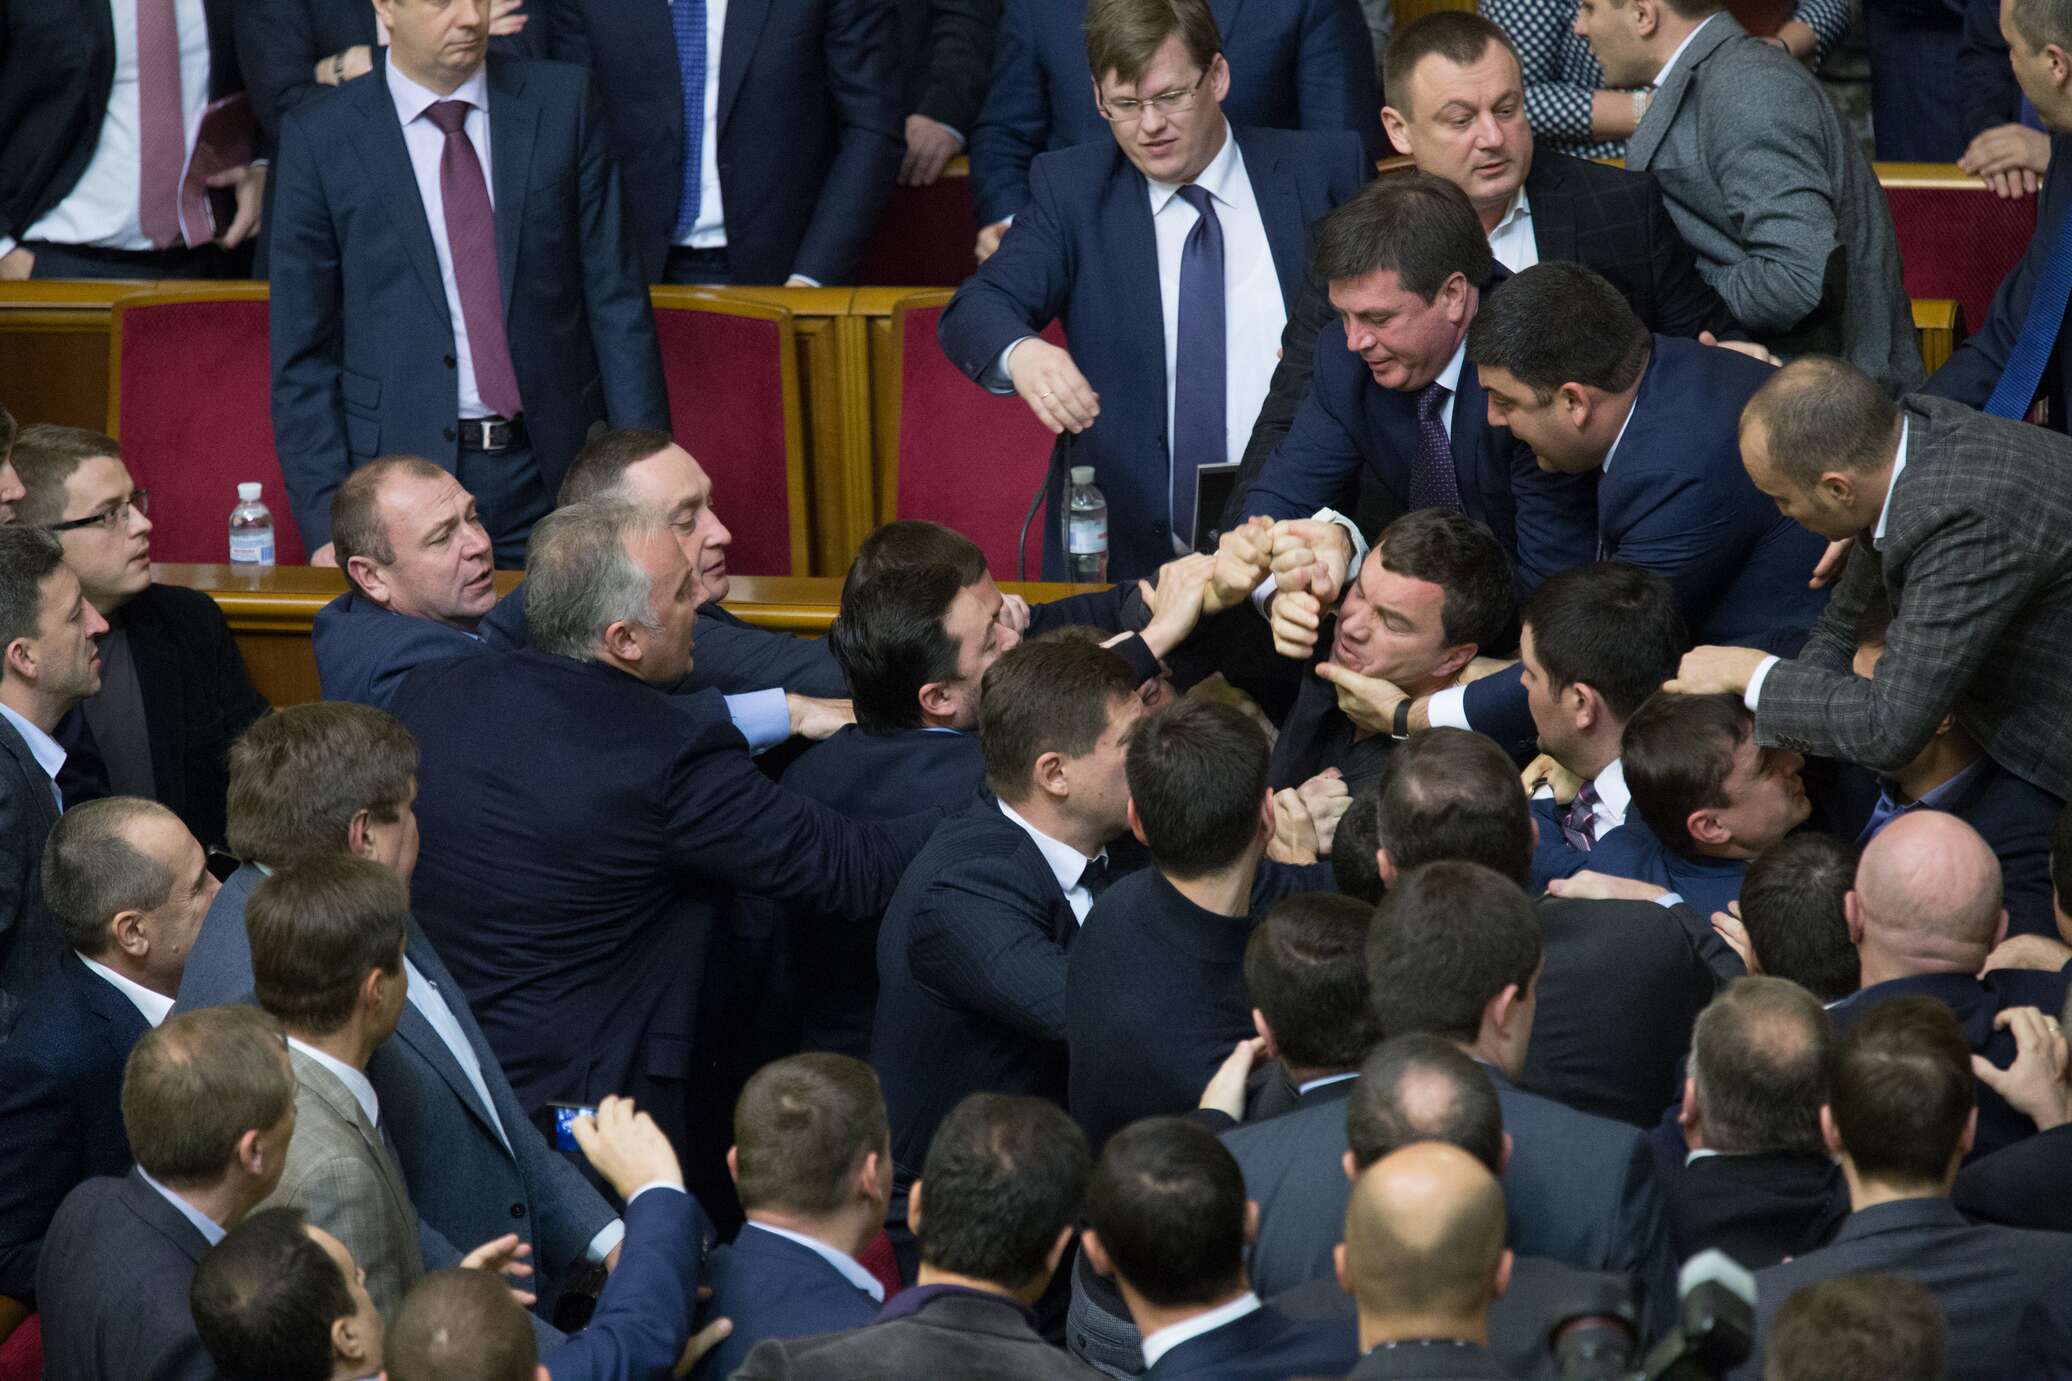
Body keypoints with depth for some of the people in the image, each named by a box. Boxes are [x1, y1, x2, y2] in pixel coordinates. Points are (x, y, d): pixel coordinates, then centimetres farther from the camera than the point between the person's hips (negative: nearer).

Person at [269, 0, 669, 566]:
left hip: (552, 478, 1)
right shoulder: (320, 138, 0)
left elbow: (615, 302, 4)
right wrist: (326, 520, -7)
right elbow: (303, 352, 1)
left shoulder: (562, 104, 4)